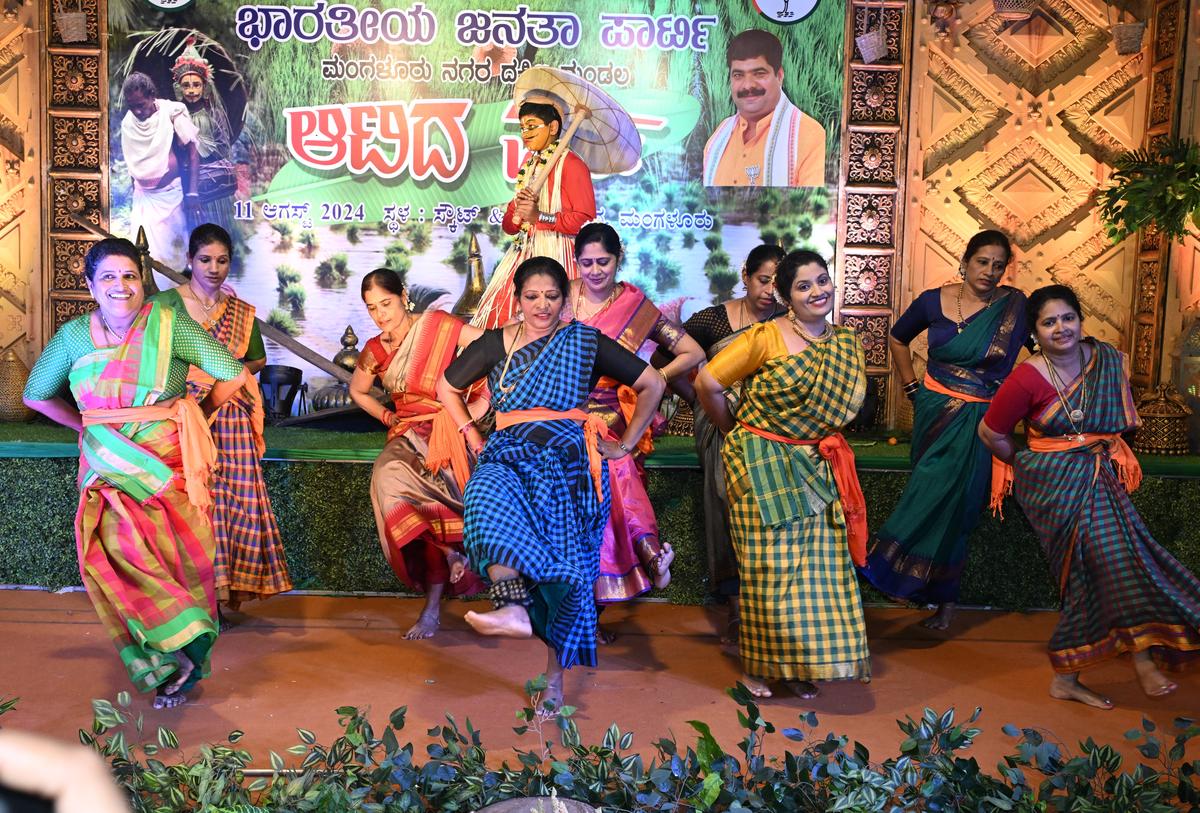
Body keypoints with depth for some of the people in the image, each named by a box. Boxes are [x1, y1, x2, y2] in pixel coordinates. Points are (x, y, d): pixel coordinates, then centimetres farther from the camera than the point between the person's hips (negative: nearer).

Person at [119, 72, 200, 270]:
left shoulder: (172, 112, -9)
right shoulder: (127, 122, 4)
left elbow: (192, 152, -8)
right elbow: (131, 162, 13)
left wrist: (192, 192, -13)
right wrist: (132, 191, 16)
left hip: (170, 194, -3)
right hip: (142, 196, 4)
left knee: (171, 248, 1)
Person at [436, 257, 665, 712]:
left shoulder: (584, 341, 10)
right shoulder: (495, 343, 15)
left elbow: (652, 384, 14)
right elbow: (447, 388, 27)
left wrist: (627, 444, 10)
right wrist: (472, 435, 15)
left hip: (566, 453, -1)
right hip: (509, 452, 1)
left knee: (561, 554, -18)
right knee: (490, 494, -35)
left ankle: (555, 675, -10)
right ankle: (515, 609, -48)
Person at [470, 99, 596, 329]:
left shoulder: (571, 165, -9)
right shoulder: (530, 164, 17)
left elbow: (586, 220, -17)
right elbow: (509, 224, 20)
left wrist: (540, 217, -21)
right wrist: (517, 213, -4)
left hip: (556, 255, -8)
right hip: (524, 252, 8)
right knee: (497, 314, 5)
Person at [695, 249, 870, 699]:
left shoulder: (847, 342, 7)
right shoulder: (766, 337, -11)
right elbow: (708, 383, -10)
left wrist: (820, 437, 6)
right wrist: (735, 432, 2)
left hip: (818, 468, 5)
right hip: (764, 467, -5)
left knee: (818, 563, 5)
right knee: (768, 567, -1)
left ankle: (801, 665, 20)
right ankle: (758, 665, 16)